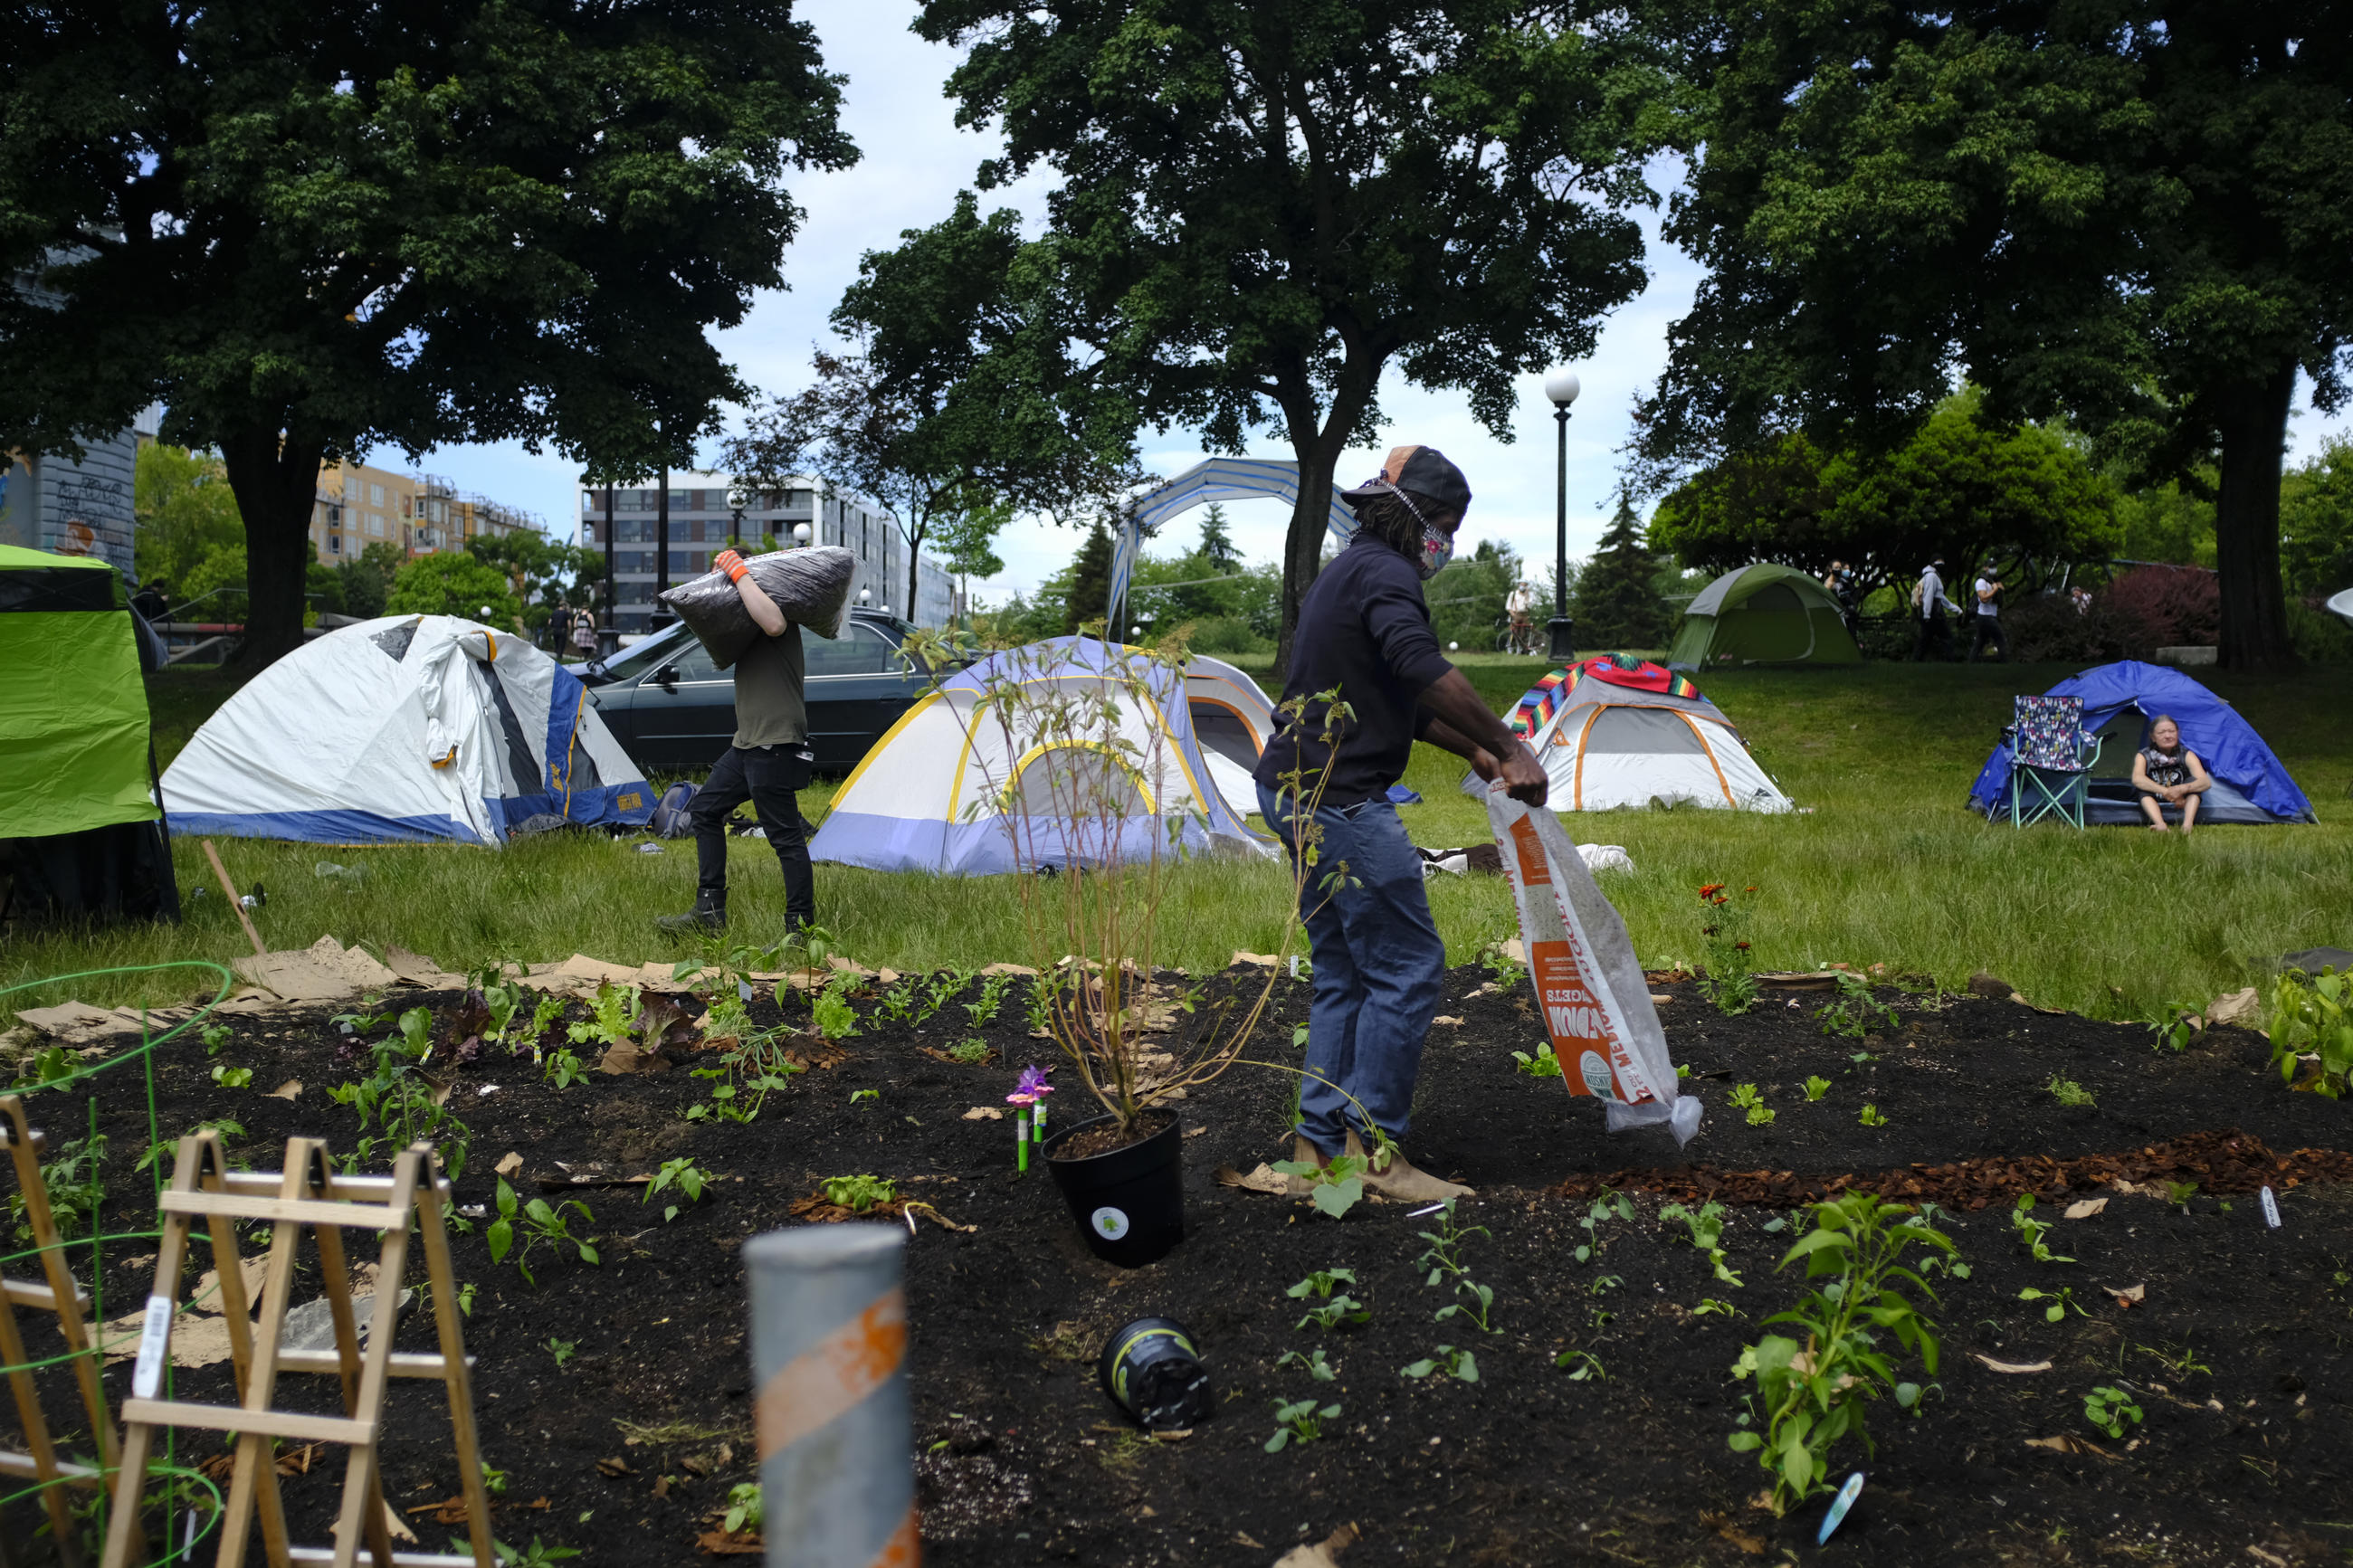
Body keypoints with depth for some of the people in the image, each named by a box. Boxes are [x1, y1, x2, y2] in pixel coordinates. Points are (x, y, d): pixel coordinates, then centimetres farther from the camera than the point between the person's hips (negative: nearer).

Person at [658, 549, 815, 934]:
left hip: (776, 745, -11)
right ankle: (710, 911, 21)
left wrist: (738, 573, -26)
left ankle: (801, 928, 0)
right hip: (747, 743, 11)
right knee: (705, 811, 16)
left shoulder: (772, 604, -12)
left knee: (785, 836, -7)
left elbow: (773, 624, -35)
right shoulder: (745, 616, 17)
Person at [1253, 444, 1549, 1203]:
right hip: (1344, 803, -11)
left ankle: (1318, 1143, 17)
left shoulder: (1345, 573, 21)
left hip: (1296, 795, 11)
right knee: (1408, 968, -6)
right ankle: (1374, 1147, -1)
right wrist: (1510, 748, -27)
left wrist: (1476, 752, 24)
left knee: (1342, 972, 14)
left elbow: (1401, 698, 28)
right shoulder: (1383, 574, -12)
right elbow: (1426, 673, -30)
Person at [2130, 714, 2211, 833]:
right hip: (2153, 806, -1)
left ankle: (2188, 824, -44)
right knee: (2144, 788, -29)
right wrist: (2166, 792, -42)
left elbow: (2206, 782, -23)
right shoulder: (2143, 756, -11)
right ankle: (2160, 825, -51)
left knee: (2192, 781, -24)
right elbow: (2137, 779, -32)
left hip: (2181, 805, 1)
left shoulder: (2186, 755, -9)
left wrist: (2182, 789, -44)